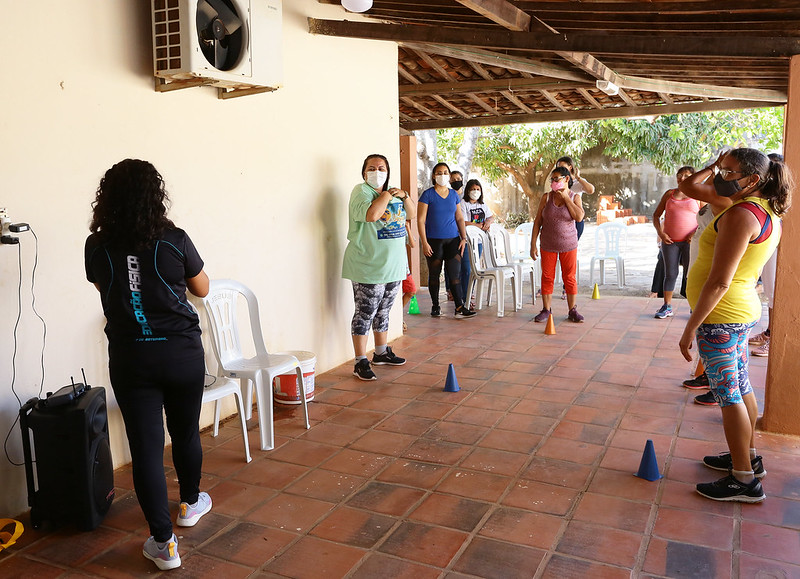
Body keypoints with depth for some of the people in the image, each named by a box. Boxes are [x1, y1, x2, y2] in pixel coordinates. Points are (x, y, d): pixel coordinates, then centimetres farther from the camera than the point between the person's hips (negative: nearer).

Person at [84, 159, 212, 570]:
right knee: (186, 432, 20)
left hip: (129, 358, 0)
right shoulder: (174, 240, -11)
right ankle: (190, 503, 43)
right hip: (181, 352, 0)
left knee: (145, 445, 6)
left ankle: (163, 543, 10)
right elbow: (202, 288, 4)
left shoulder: (97, 247, -5)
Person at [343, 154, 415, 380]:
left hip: (393, 266, 8)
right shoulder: (361, 191, -9)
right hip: (369, 266, -8)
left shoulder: (392, 191, 15)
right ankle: (360, 363, 3)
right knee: (365, 313, -4)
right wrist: (387, 195, -14)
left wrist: (404, 196, 2)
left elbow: (412, 214, 19)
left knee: (383, 311, 18)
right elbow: (372, 214, -28)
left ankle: (381, 353, 33)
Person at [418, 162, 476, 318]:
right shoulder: (428, 195, -3)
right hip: (434, 240, -3)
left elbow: (459, 218, 15)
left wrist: (464, 238, 6)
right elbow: (420, 220, -6)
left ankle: (460, 307, -2)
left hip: (453, 239, 3)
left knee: (455, 273, -2)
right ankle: (435, 306, 18)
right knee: (434, 274, 6)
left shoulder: (454, 194, 10)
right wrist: (424, 243, -11)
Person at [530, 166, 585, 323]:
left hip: (569, 245, -1)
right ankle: (546, 310, 15)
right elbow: (537, 221, 0)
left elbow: (579, 217, -19)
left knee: (569, 278, 5)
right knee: (547, 277, 5)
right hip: (548, 245, 1)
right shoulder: (546, 197, -1)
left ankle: (572, 311, 15)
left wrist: (565, 197, -15)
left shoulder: (575, 197, -2)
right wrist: (533, 244, -4)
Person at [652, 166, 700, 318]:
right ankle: (667, 307, 13)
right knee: (670, 274, 6)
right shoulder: (669, 194, 11)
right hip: (669, 241, 2)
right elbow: (656, 215, 11)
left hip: (689, 241, -2)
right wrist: (660, 232, -4)